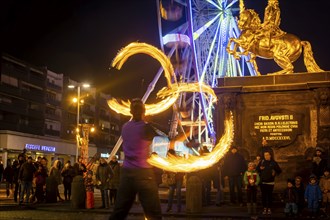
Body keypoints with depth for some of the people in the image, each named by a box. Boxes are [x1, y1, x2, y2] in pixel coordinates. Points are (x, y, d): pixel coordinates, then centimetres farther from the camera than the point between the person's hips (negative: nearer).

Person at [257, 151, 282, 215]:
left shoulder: (273, 163, 0)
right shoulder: (262, 162, 4)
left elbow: (279, 171, 7)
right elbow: (257, 169, 13)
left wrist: (275, 174, -8)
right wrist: (260, 168, -7)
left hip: (270, 182, -2)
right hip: (263, 182, 2)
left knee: (270, 195, 1)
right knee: (263, 195, 3)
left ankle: (269, 208, 10)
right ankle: (264, 208, 12)